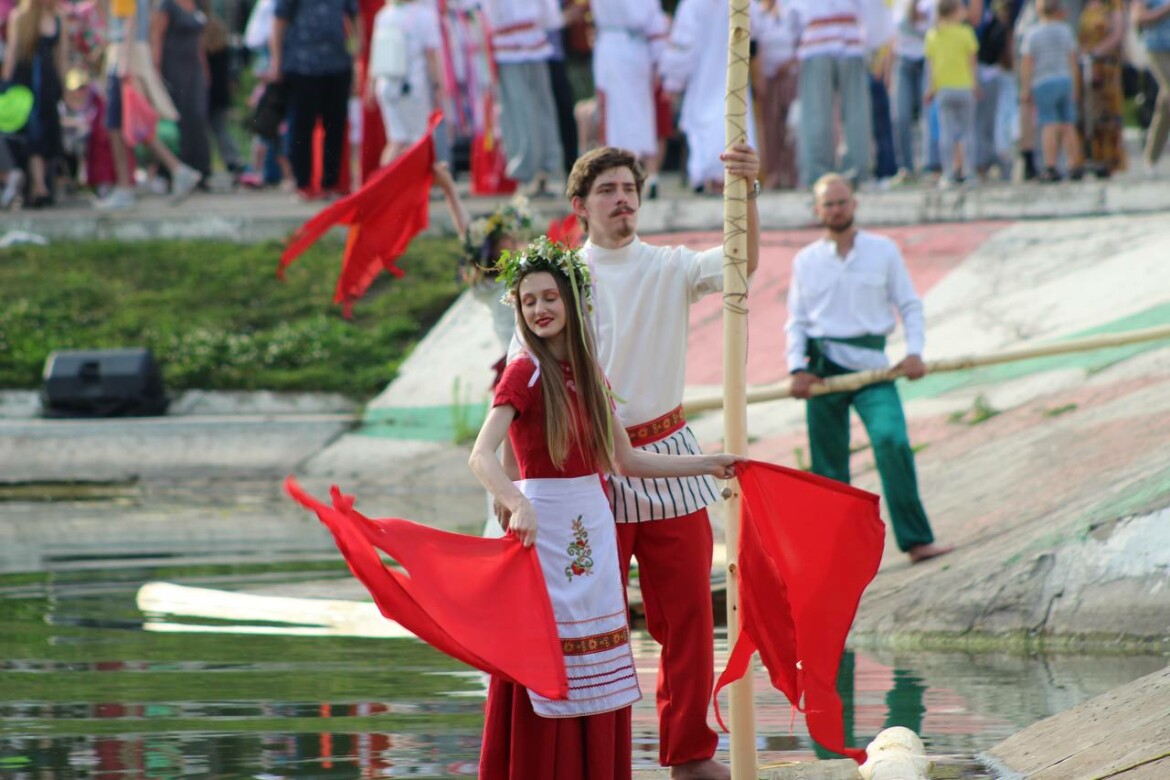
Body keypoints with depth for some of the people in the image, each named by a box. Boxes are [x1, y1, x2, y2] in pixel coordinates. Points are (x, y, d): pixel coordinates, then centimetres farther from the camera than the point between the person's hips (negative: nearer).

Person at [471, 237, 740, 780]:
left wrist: (708, 465, 22)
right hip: (543, 527, -7)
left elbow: (625, 461, 19)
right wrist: (518, 506, -40)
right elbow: (481, 456, -23)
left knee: (595, 676, 8)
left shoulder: (589, 376, 11)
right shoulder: (525, 375, -10)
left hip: (592, 526, 7)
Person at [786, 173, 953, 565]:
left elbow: (909, 305, 9)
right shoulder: (805, 261, 11)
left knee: (893, 442, -20)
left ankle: (916, 541, -19)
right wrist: (797, 368, -3)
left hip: (871, 366, -1)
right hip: (824, 367, 1)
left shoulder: (883, 250, 8)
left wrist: (914, 351, -7)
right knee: (828, 462, 1)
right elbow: (796, 321, 12)